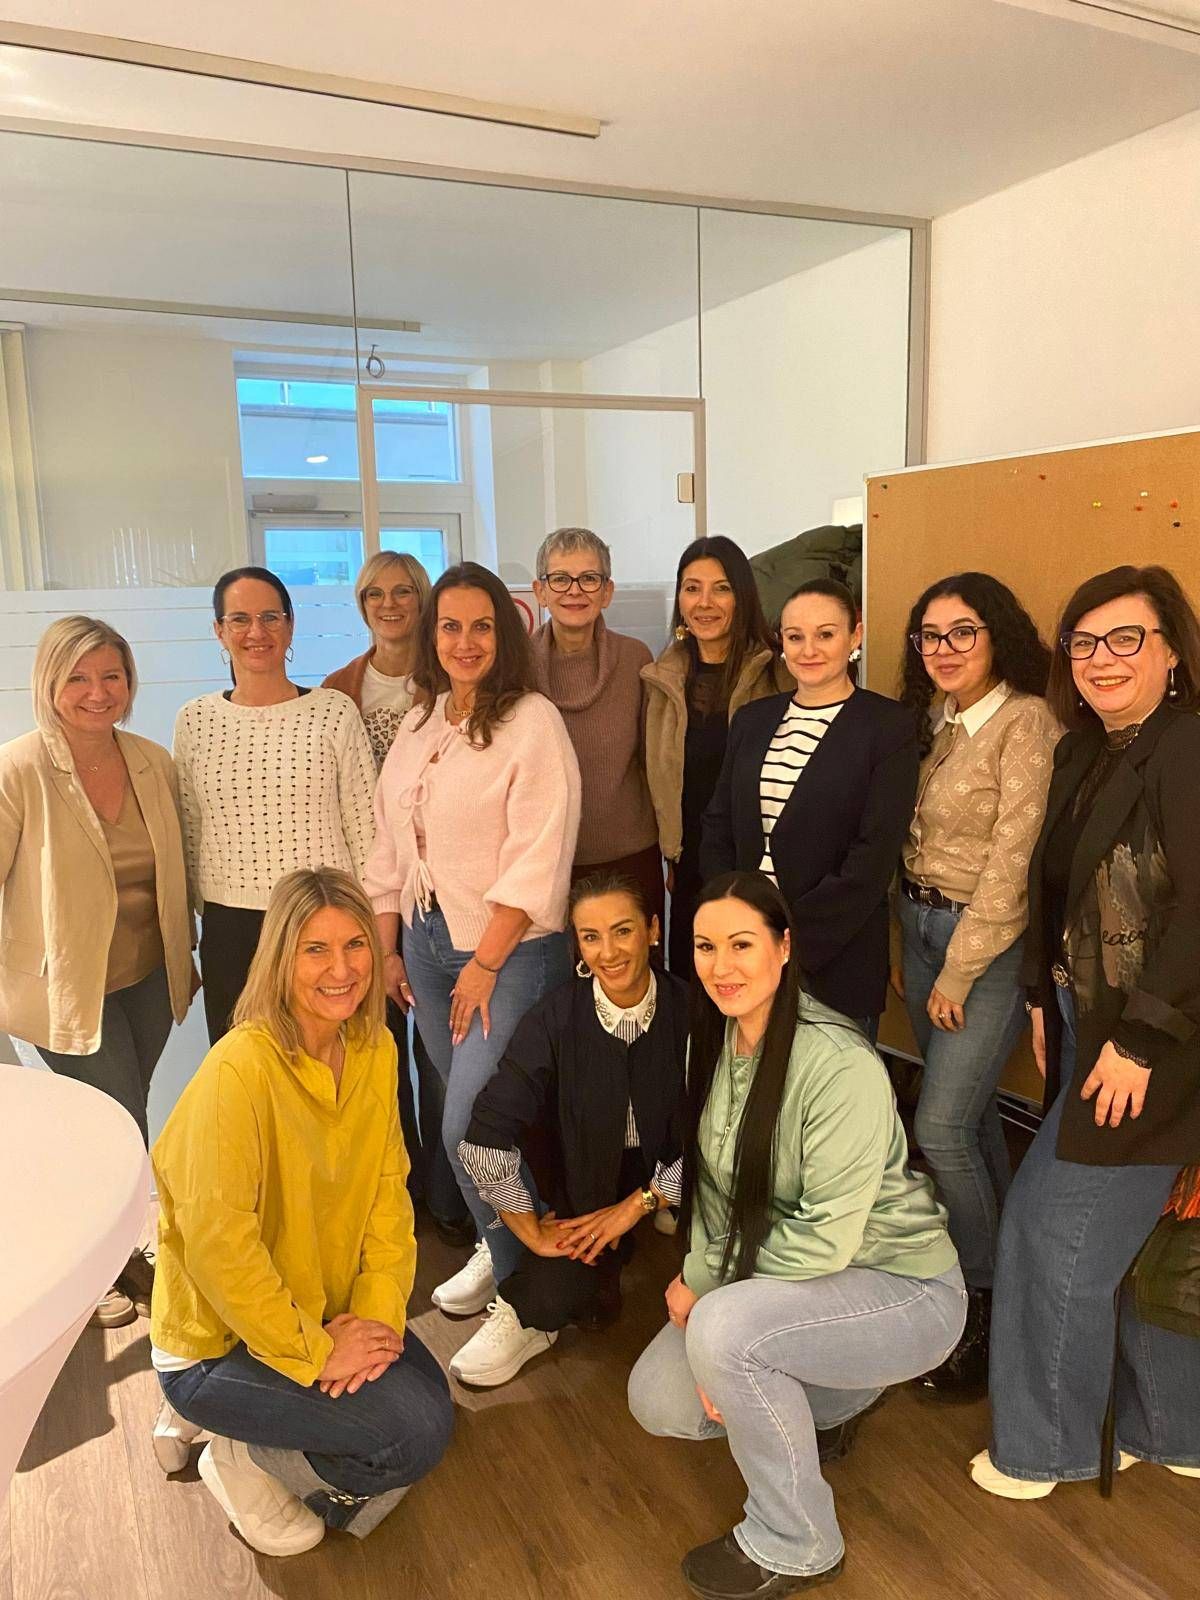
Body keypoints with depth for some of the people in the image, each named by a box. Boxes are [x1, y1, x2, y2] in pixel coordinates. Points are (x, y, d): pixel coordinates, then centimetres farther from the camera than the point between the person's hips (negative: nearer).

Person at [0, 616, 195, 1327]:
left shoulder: (153, 762, 0)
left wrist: (184, 954, 16)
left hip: (149, 980, 5)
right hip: (68, 987, -4)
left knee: (119, 1127, 17)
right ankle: (116, 1266, 31)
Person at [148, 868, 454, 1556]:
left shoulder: (375, 1050, -5)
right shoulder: (240, 1068, -28)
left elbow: (389, 1191, -1)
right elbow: (217, 1241, -29)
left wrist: (377, 1312, -12)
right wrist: (316, 1353, -22)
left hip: (323, 1312, 7)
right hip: (217, 1339, -7)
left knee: (433, 1403, 9)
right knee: (415, 1434, -17)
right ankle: (240, 1458, 8)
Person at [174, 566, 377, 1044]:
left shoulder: (333, 712, -4)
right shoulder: (195, 721, 3)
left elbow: (367, 829, -2)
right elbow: (188, 834, 11)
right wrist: (185, 947, 13)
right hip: (229, 933, 2)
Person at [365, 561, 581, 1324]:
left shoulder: (533, 721, -12)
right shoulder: (420, 724, 10)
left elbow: (537, 860, -17)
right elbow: (391, 844, 14)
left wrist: (485, 963, -16)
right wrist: (387, 947, 11)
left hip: (508, 948, -6)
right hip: (426, 940, 6)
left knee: (472, 1127, -8)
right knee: (465, 1112, 13)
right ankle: (498, 1249, 35)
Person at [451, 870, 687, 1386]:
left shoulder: (690, 1012, -16)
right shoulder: (554, 1019, -15)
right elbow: (486, 1138, -17)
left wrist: (638, 1205, -17)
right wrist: (532, 1232, -14)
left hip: (666, 1188, 1)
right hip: (586, 1186, 0)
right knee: (550, 1296, -23)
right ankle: (526, 1314, 10)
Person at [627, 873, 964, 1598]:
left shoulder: (840, 1064, -28)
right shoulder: (714, 1042, -4)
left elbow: (827, 1237, -25)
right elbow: (713, 1186, 3)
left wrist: (705, 1287, -16)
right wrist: (700, 1279, -11)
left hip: (901, 1286, -7)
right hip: (786, 1281, 8)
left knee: (722, 1328, -30)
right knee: (659, 1401, -2)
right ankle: (823, 1408, 24)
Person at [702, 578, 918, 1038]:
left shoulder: (890, 727, -6)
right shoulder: (752, 720, 9)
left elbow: (873, 862, -13)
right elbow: (717, 828, 8)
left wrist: (790, 940, -14)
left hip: (837, 961, -4)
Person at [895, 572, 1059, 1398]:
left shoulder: (1027, 723, -15)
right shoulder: (933, 721, 7)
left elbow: (1013, 863, -17)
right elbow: (912, 842, 9)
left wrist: (957, 977, -13)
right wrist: (909, 950, 6)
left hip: (992, 941, -7)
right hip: (920, 926, 7)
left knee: (941, 1126, -6)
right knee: (970, 1111, 16)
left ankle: (985, 1306, 15)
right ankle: (1002, 1263, 35)